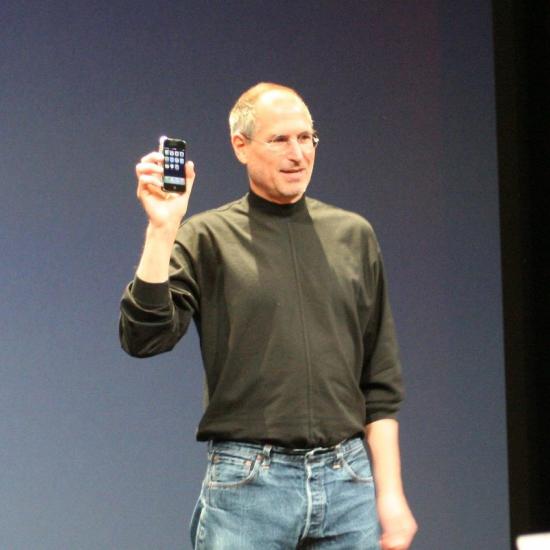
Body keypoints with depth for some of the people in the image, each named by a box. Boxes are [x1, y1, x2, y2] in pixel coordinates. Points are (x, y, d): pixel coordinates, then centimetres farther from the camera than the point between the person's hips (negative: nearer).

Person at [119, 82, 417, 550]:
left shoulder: (354, 235, 11)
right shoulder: (207, 238, 2)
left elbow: (381, 383, 11)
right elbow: (144, 338, -11)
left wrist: (390, 493, 6)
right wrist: (161, 229, -17)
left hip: (348, 480, 3)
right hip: (247, 485, -3)